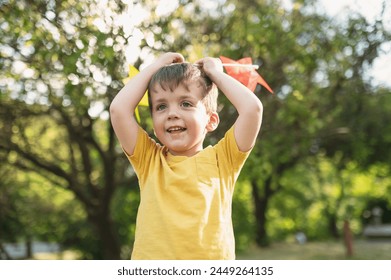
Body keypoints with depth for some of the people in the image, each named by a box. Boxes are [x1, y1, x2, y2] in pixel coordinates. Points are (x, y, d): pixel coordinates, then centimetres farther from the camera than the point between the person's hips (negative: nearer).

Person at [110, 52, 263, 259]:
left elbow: (252, 108, -3)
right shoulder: (149, 160, 11)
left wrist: (215, 73, 10)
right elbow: (119, 109, 1)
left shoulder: (221, 159, 8)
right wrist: (155, 67, 12)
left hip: (212, 262, -1)